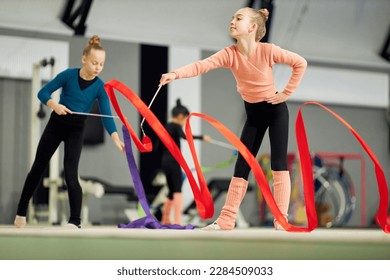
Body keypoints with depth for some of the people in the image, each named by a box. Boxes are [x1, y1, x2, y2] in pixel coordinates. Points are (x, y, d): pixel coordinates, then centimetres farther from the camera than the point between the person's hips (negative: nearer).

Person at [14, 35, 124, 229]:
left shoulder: (100, 87, -13)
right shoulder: (69, 75, -15)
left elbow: (106, 115, -19)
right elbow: (43, 93, -10)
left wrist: (116, 139, -34)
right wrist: (55, 105, -30)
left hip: (76, 130, -1)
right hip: (56, 124, 1)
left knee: (71, 174, -15)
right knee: (38, 167, 9)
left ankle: (75, 221, -13)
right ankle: (21, 212, 24)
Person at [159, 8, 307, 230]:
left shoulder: (268, 50, -21)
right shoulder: (230, 54, -13)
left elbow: (300, 63, -12)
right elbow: (202, 66, -28)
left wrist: (287, 92, -13)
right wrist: (176, 74, -45)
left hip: (275, 110, -4)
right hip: (253, 113, 4)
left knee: (279, 163, -8)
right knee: (242, 165, 4)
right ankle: (226, 220, 6)